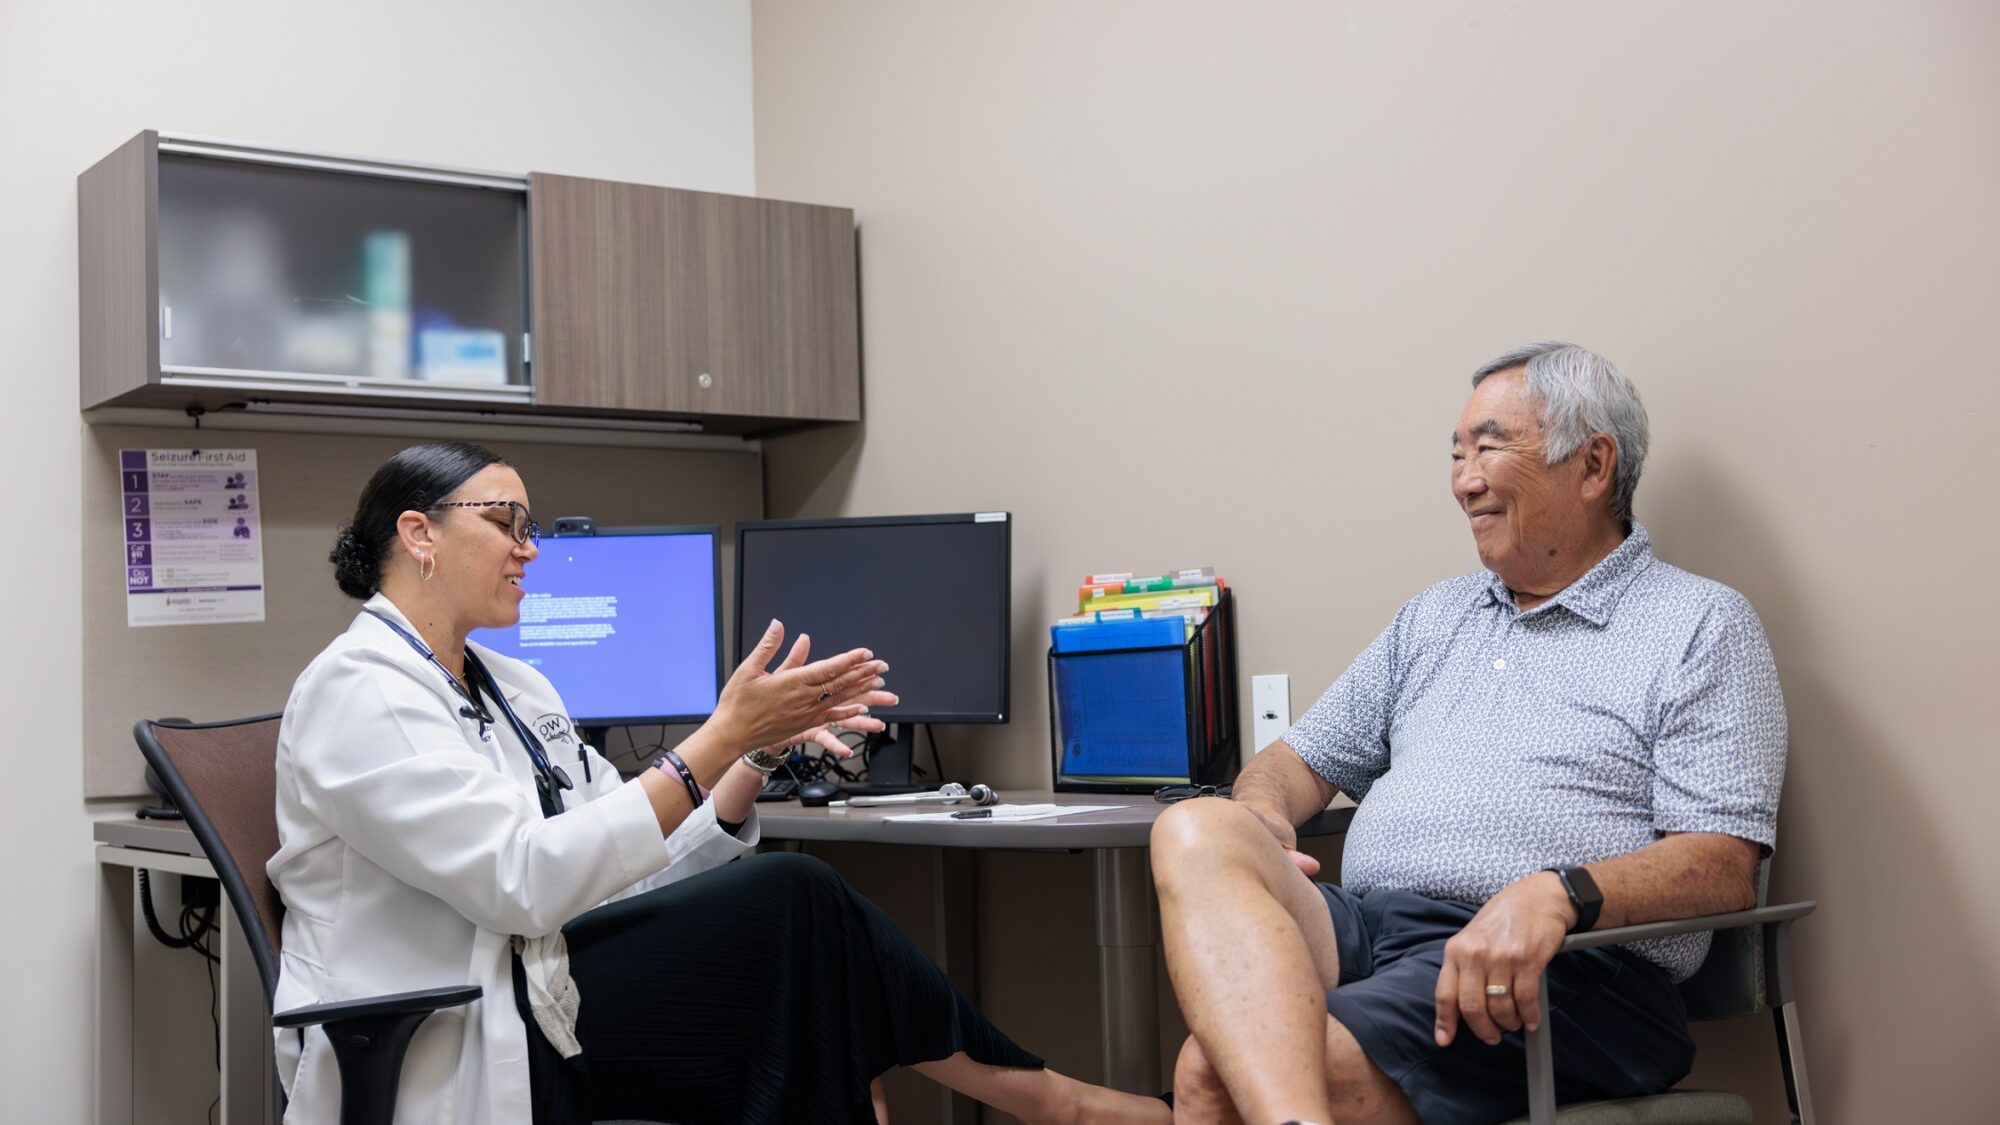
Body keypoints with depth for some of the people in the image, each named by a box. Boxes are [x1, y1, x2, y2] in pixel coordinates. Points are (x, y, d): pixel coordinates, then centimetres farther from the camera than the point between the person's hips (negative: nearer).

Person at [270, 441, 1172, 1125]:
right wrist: (722, 736, -24)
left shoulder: (510, 687, 16)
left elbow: (638, 860, 11)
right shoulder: (359, 692, -11)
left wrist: (761, 744, -4)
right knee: (788, 907, -20)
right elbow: (523, 881, -23)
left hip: (517, 1005, 8)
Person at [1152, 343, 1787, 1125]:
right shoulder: (1436, 616, 28)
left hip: (1557, 973, -6)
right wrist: (1258, 813, 3)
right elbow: (1303, 759, 29)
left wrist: (1559, 895, -25)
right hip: (1364, 931, 7)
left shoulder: (1701, 625, 7)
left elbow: (1723, 868, -5)